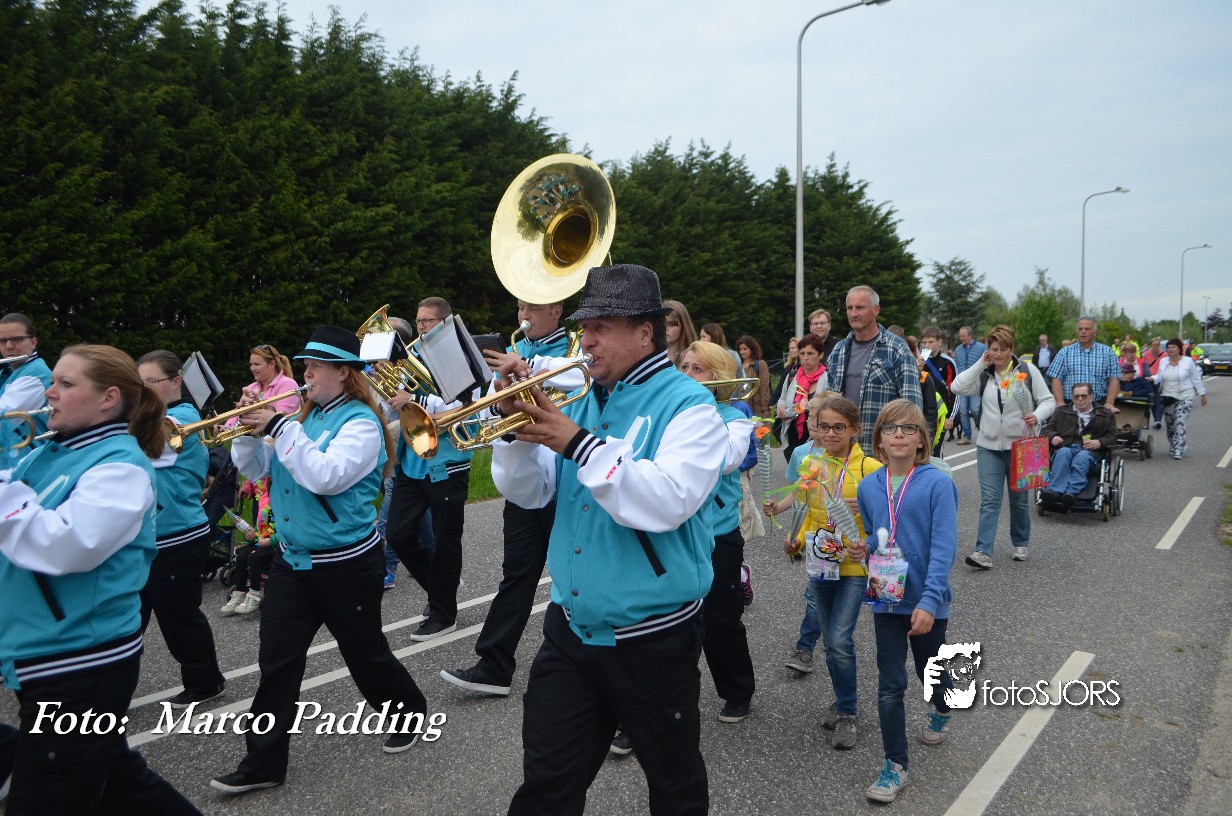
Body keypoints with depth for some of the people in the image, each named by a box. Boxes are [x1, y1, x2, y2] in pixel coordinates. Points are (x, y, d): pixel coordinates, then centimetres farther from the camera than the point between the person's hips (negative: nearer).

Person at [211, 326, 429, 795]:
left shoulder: (360, 422, -14)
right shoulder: (304, 416, 8)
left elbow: (327, 476, -30)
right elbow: (256, 470, 11)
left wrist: (280, 428, -26)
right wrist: (250, 431, -7)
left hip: (346, 563, -6)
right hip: (292, 560, 6)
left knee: (365, 654, 10)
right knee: (277, 663, 5)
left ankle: (408, 715, 35)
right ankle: (264, 762, 15)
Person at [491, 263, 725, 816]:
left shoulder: (687, 406, -12)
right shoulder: (581, 399, 7)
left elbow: (667, 502, -28)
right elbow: (528, 492, 7)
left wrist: (579, 445, -27)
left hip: (650, 639, -5)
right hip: (570, 629, 5)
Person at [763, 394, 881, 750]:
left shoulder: (870, 468, -11)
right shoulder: (810, 463, 4)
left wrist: (865, 510, -25)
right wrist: (799, 540, 2)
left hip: (854, 565, -5)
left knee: (839, 641, -11)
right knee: (832, 640, 14)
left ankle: (846, 713, 9)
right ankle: (843, 704, 33)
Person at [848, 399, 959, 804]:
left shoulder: (937, 484, -15)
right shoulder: (868, 487, 0)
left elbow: (943, 547, -19)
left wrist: (929, 601, -26)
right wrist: (861, 550, -8)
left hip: (927, 601, -2)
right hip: (886, 598, 3)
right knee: (890, 685, 4)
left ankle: (941, 712, 54)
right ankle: (895, 764, 19)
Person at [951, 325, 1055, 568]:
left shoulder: (1028, 371, 0)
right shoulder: (983, 374, 4)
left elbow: (1048, 401, 1)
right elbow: (958, 387, -10)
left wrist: (1037, 416, -19)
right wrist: (981, 364, -8)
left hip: (1020, 446, 0)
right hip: (988, 447, 1)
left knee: (1020, 499, 13)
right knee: (989, 500, -6)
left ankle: (1021, 544, 31)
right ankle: (983, 552, -11)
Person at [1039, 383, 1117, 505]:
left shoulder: (1106, 415, 23)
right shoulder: (1062, 411, 28)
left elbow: (1112, 436, 16)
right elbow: (1048, 429, 22)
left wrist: (1099, 443, -6)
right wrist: (1053, 436, -2)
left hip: (1089, 451, -1)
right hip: (1065, 447, 1)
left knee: (1082, 456, -38)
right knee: (1063, 453, -36)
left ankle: (1072, 492, -55)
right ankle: (1055, 491, -54)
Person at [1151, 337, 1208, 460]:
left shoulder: (1188, 361, -4)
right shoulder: (1163, 361, 6)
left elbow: (1196, 379, 2)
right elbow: (1159, 377, 11)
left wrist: (1203, 394, 4)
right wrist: (1151, 378, -10)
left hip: (1185, 397, -4)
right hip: (1168, 397, 4)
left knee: (1179, 422, -15)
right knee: (1169, 424, 9)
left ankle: (1178, 450, -16)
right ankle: (1172, 446, 28)